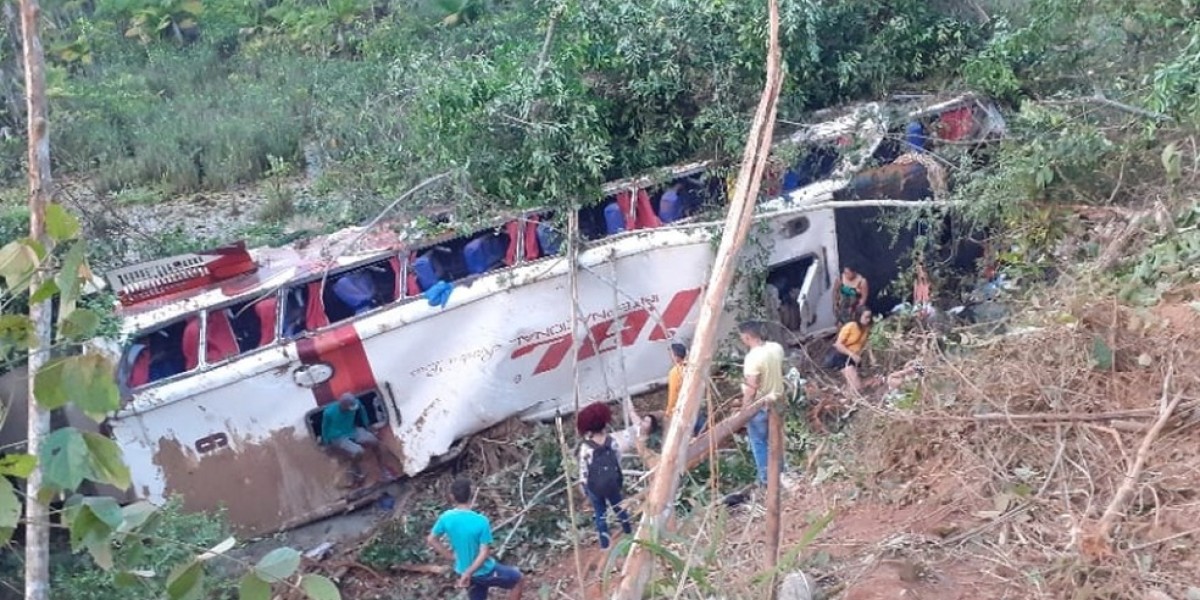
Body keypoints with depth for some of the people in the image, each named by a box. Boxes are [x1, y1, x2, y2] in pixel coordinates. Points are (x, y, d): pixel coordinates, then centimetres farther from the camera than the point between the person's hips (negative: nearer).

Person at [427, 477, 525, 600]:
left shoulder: (446, 518, -13)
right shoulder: (481, 521, -26)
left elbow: (431, 540, 0)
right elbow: (484, 553, -26)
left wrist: (452, 557, 4)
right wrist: (468, 573, -19)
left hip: (464, 572, 5)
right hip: (484, 572, -5)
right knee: (519, 579, 18)